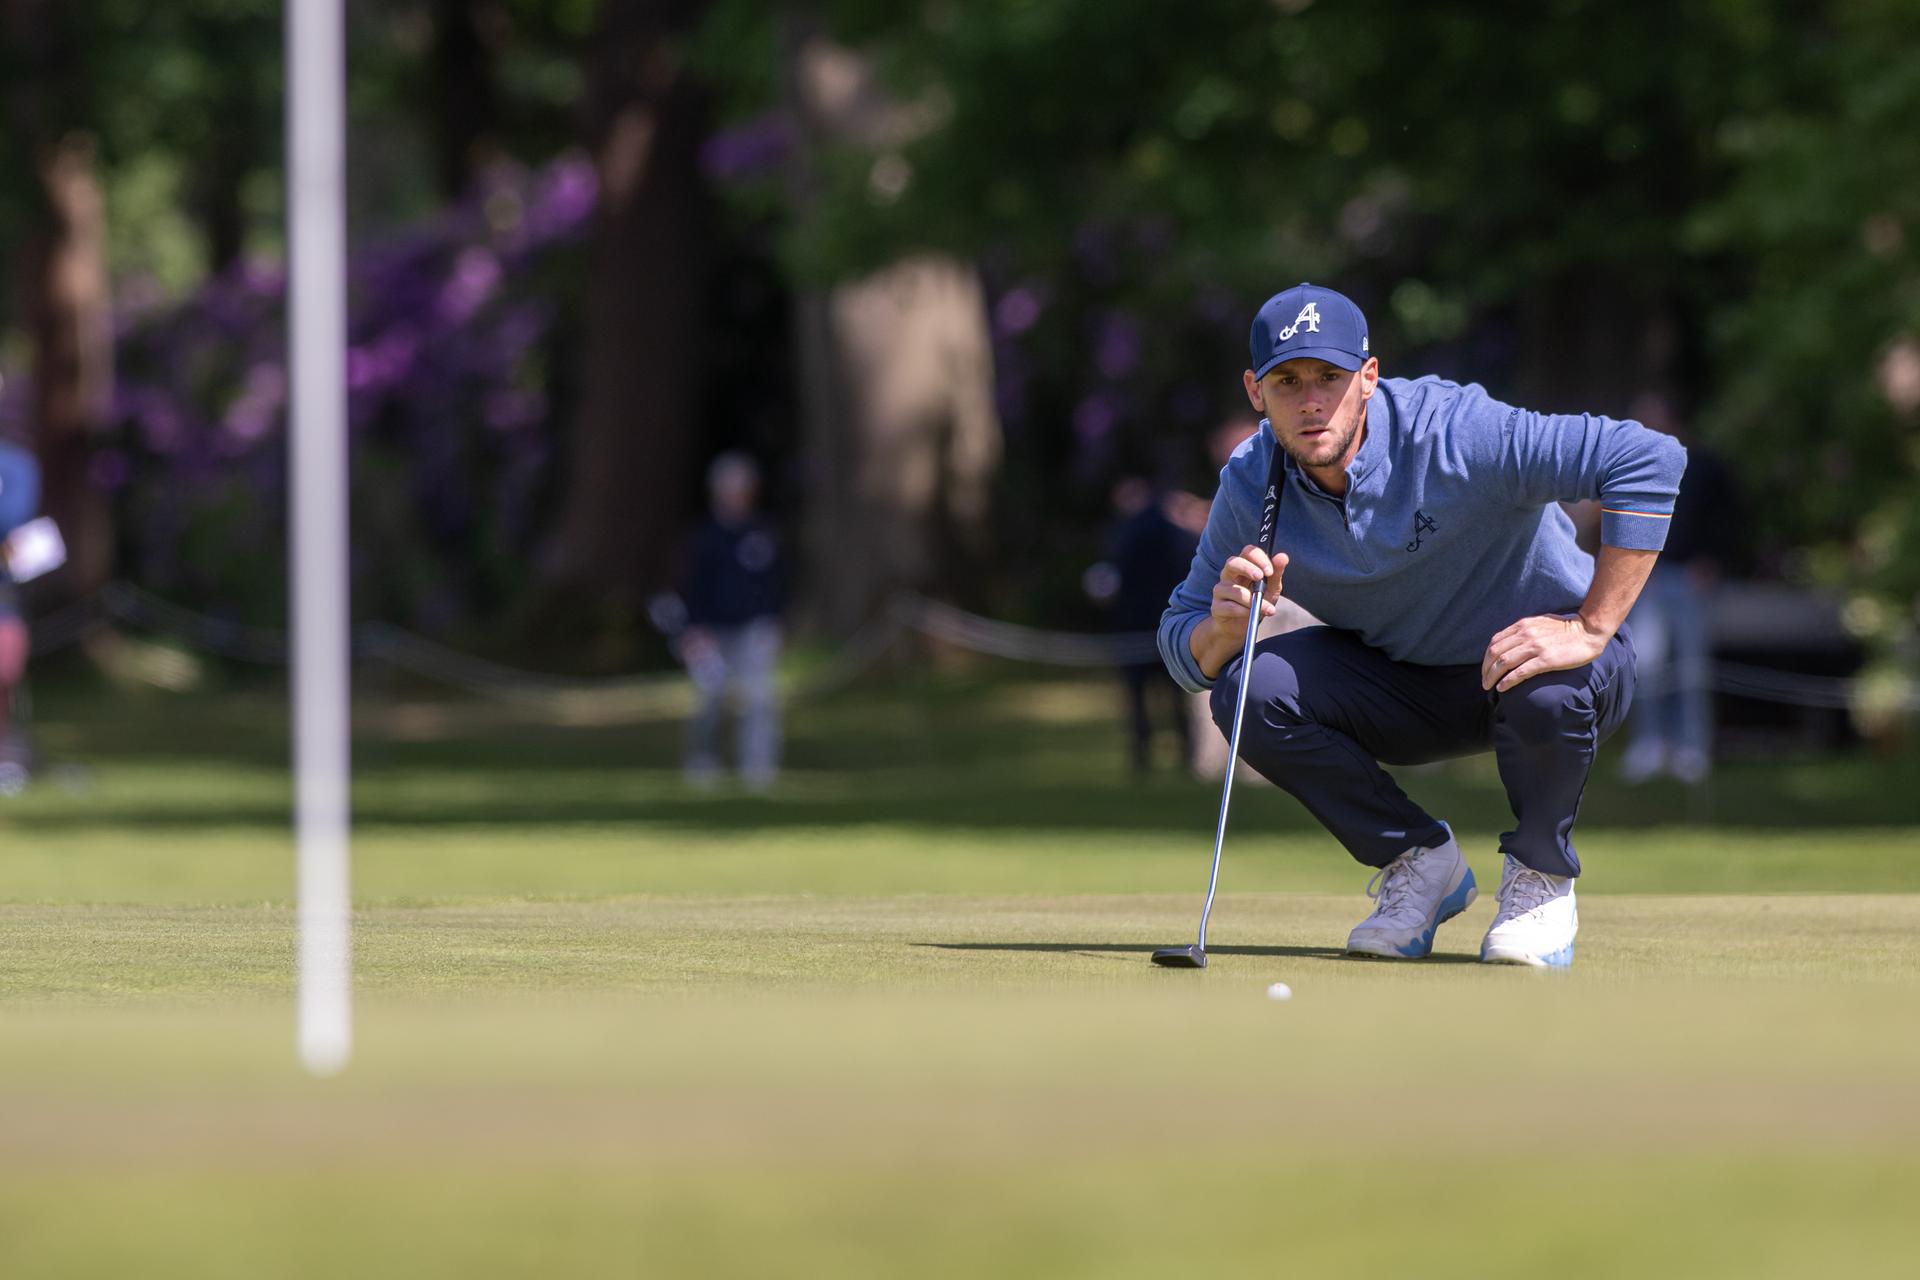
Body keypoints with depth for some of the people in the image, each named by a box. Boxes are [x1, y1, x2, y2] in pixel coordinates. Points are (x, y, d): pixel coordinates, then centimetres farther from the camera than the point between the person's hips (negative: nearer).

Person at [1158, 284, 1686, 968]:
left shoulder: (1456, 435, -30)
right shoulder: (1250, 486, -13)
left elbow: (1649, 459, -37)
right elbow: (1183, 650, -7)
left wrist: (1591, 630, -39)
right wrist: (1227, 624, -32)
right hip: (1404, 686, 4)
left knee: (1547, 691, -39)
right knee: (1250, 691, -20)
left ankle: (1540, 876, -6)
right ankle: (1419, 861, 1)